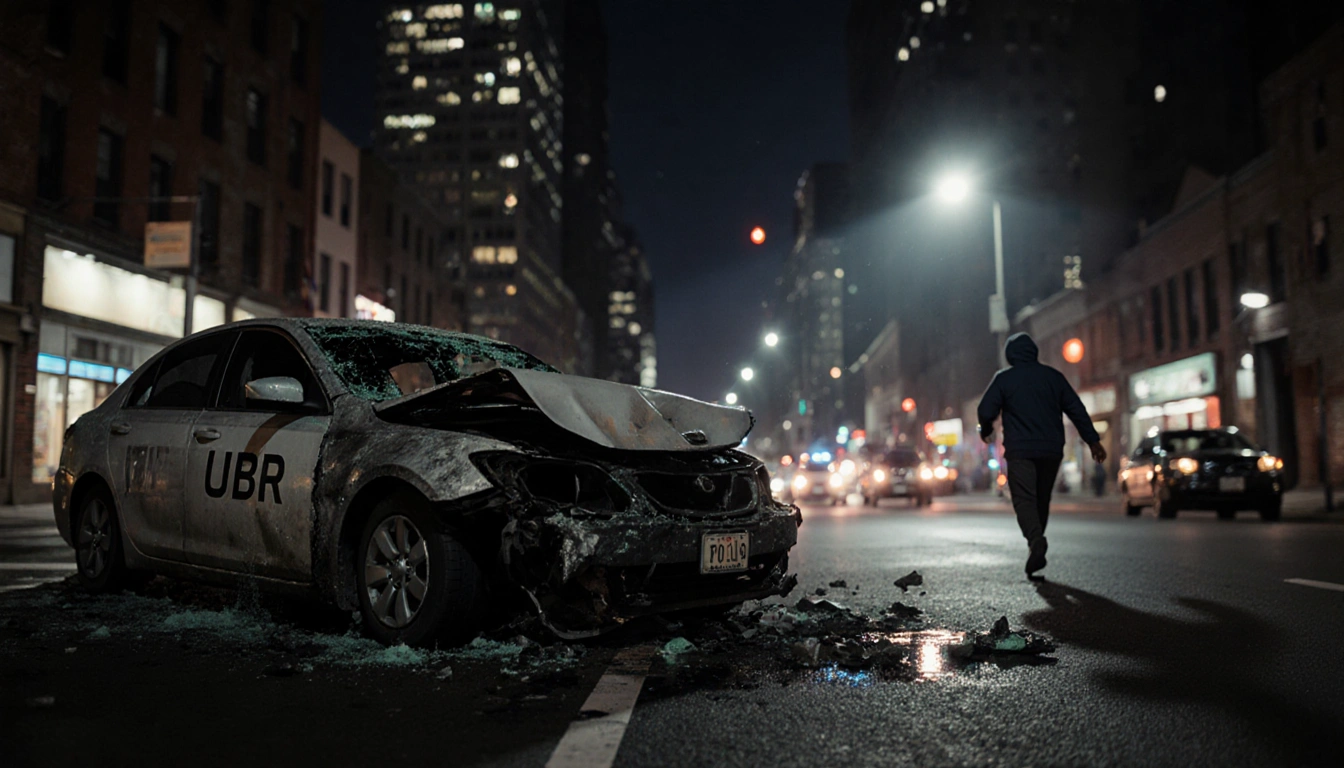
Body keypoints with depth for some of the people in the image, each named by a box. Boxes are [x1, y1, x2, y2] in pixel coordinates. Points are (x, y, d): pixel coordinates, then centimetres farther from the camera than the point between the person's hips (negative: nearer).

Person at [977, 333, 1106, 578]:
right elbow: (1077, 410, 8)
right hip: (1051, 450, 4)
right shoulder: (1053, 376, 10)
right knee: (1042, 499, 16)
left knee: (1024, 499, -9)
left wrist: (986, 431, 17)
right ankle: (1036, 543, 20)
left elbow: (985, 410, -4)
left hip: (1020, 451, -4)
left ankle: (1036, 541, -32)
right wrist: (1093, 441, 11)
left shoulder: (1004, 378, 0)